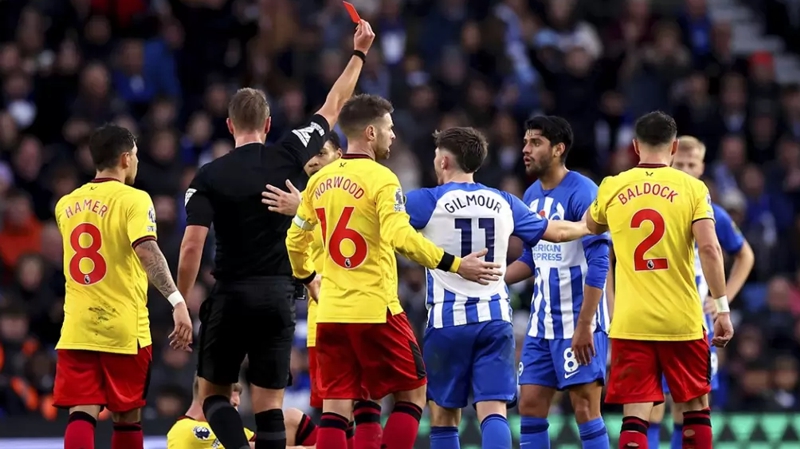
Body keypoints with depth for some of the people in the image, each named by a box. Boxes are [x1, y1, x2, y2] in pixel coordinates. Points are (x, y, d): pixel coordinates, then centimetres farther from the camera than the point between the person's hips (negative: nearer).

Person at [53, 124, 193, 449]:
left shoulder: (66, 205, 10)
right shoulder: (133, 200, -7)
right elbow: (147, 252, -22)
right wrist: (176, 301, -27)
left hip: (76, 328, 4)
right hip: (124, 328, -4)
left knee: (81, 415, -3)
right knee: (127, 417, 10)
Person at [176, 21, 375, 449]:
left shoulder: (209, 177, -4)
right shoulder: (287, 156, 0)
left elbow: (192, 247, -11)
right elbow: (331, 109, 13)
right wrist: (359, 53, 24)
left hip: (230, 296, -2)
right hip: (277, 295, 2)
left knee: (213, 394, 10)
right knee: (269, 405, 4)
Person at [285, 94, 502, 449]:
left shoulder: (320, 181, 9)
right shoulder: (381, 179, -11)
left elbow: (295, 240, 18)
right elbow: (400, 237, -25)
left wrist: (306, 277, 36)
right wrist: (455, 265, -23)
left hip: (331, 313, 6)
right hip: (375, 311, -6)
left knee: (335, 408, 5)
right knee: (412, 395, 8)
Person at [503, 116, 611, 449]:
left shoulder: (582, 193, -14)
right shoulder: (531, 196, 11)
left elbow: (599, 265, -18)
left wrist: (584, 326, -22)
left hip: (578, 322, -8)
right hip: (542, 323, 8)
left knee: (585, 407, -7)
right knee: (530, 406, 5)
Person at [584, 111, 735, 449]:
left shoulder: (612, 188, 4)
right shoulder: (692, 188, -2)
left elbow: (590, 227, 25)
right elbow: (709, 248, -12)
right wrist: (722, 307, -8)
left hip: (630, 323, 1)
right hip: (682, 320, -1)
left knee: (635, 416, 0)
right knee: (696, 408, 14)